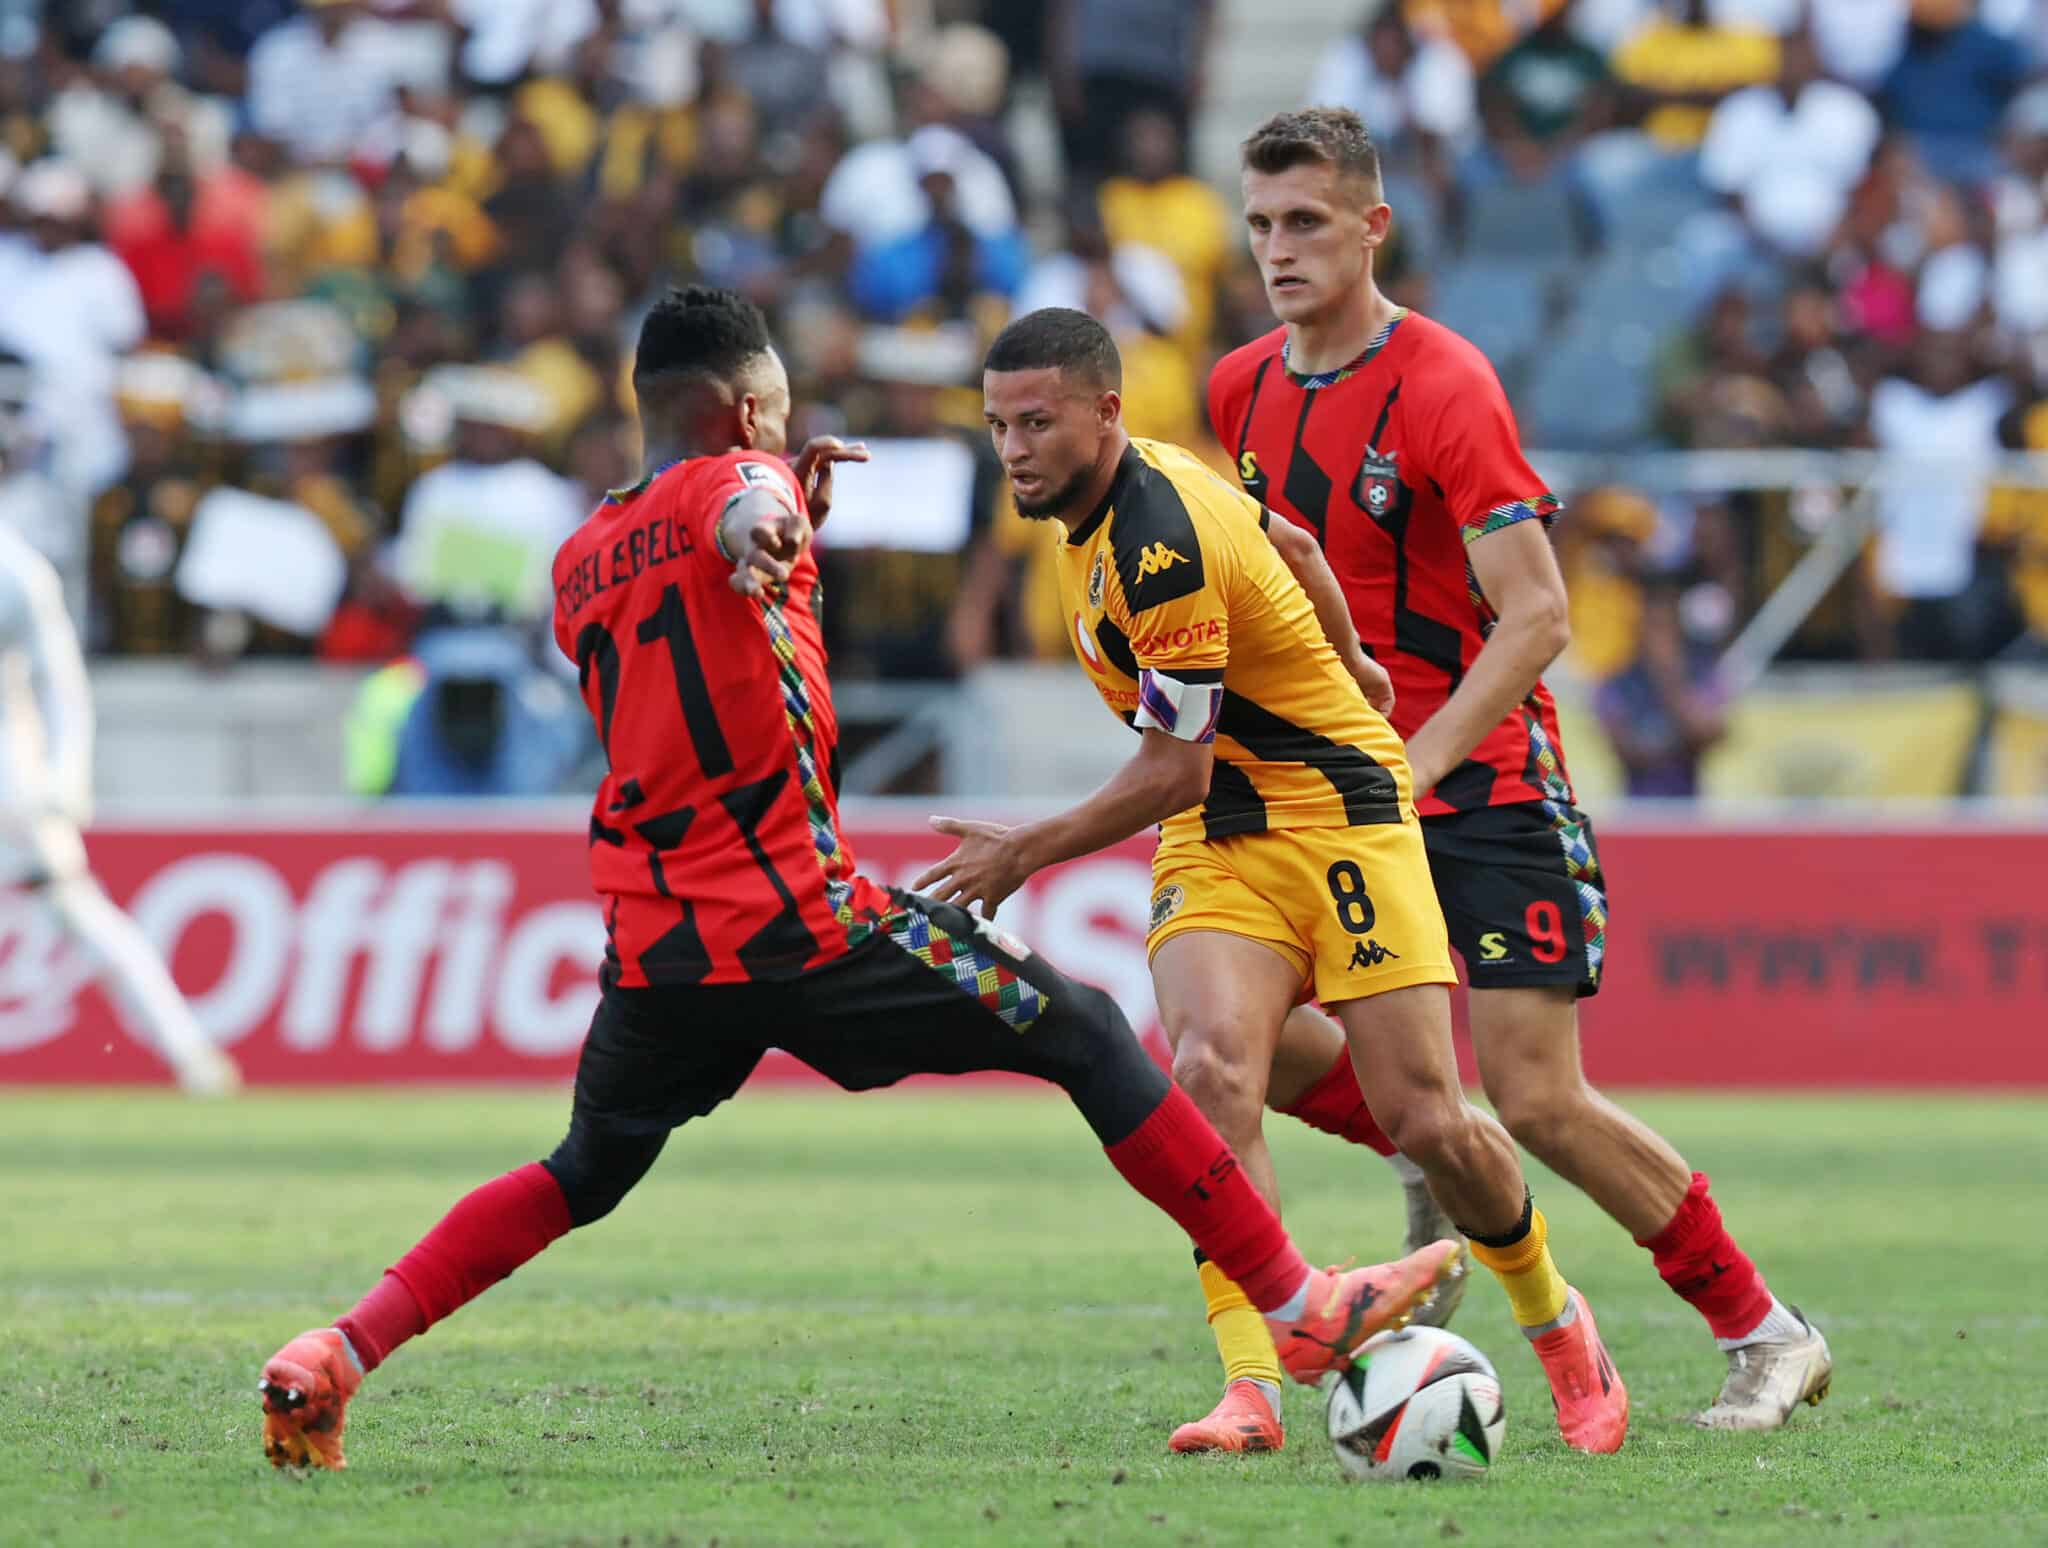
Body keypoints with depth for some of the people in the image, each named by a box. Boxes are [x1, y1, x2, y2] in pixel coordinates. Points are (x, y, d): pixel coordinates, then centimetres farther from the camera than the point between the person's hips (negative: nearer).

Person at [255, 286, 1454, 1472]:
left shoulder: (579, 566, 18)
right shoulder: (736, 479, -3)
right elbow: (740, 510, -29)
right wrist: (771, 530, -53)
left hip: (655, 950, 7)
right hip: (801, 919, -7)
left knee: (583, 1176, 26)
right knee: (1087, 1033, 3)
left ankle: (330, 1363, 11)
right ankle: (1303, 1307, 0)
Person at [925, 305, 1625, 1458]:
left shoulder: (1159, 547, -25)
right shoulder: (1134, 486, 3)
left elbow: (1173, 768, -22)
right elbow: (1293, 545, 20)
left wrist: (1031, 851, -14)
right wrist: (1346, 663, 35)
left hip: (1337, 814, -7)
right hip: (1215, 839, 7)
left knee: (1427, 1122, -8)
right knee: (1211, 1074, -19)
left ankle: (1554, 1318, 21)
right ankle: (1254, 1388, -26)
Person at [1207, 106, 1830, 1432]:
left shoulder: (1443, 387, -16)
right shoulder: (1245, 389, 6)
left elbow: (1537, 615, -21)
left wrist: (1416, 763, -30)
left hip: (1486, 780, -7)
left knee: (1540, 1101, -12)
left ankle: (1764, 1334, 2)